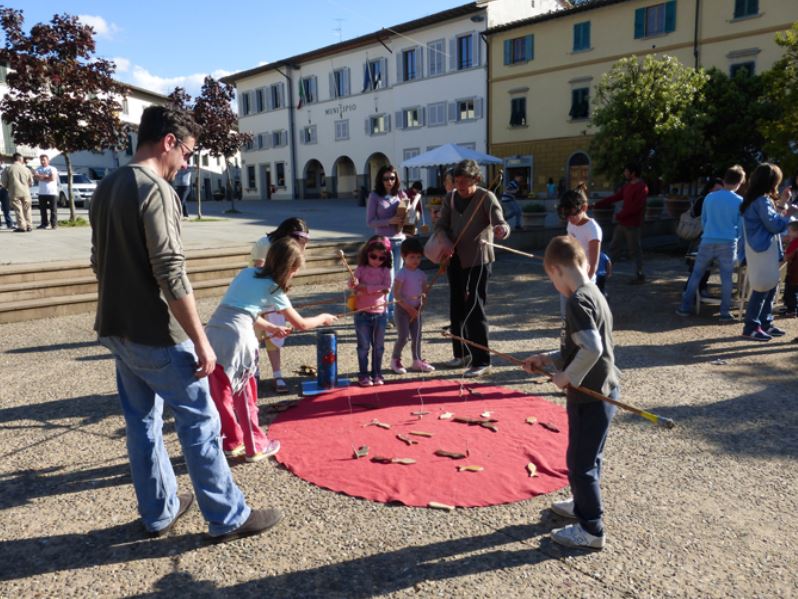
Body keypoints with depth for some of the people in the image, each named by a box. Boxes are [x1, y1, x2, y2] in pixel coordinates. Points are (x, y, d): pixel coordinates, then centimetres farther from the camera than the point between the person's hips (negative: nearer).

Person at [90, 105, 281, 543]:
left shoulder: (106, 188, 10)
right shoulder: (155, 189, -18)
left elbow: (100, 263, 17)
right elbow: (171, 275, -24)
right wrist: (200, 341, -19)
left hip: (116, 328, 9)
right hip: (155, 334, -9)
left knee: (141, 421, 16)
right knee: (200, 422, 1)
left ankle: (159, 512, 30)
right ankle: (228, 518, 12)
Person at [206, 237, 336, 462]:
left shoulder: (247, 272, 18)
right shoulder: (273, 289, 3)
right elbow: (300, 324, 10)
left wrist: (269, 327, 31)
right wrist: (323, 318, 27)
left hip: (211, 335, 6)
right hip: (235, 339, -6)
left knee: (220, 395, 18)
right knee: (244, 397, 10)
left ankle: (232, 442, 32)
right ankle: (256, 447, 24)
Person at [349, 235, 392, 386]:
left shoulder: (386, 271, 0)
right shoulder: (361, 269, -2)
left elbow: (386, 289, -12)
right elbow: (352, 283, -14)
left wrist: (366, 288, -19)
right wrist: (353, 283, -38)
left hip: (380, 313, 1)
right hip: (362, 313, -1)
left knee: (378, 346, 11)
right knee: (364, 346, 6)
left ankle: (377, 373, 22)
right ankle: (363, 374, 15)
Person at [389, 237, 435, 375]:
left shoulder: (421, 274, 5)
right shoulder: (402, 274, -14)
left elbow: (424, 291, 11)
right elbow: (396, 293, -17)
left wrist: (420, 306, -7)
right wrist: (408, 308, -18)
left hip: (416, 309, 6)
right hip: (402, 309, -6)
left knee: (417, 336, 9)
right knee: (403, 336, -6)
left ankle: (417, 361, 20)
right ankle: (395, 360, 12)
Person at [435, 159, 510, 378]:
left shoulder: (486, 197, -12)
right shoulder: (451, 198, 4)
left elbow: (501, 224, -23)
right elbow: (441, 225, 6)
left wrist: (501, 230, -47)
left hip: (478, 260, -6)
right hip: (455, 259, 6)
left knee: (474, 309, -7)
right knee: (456, 308, 13)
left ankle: (482, 361, 1)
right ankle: (462, 353, 29)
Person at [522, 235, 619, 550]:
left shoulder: (578, 301, -21)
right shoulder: (595, 295, 9)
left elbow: (592, 349, -31)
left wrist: (567, 376, -19)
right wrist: (548, 359, 12)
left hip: (590, 397, -10)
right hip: (601, 392, 10)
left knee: (580, 462, 4)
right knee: (587, 457, 26)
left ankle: (591, 530, 18)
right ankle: (582, 504, 45)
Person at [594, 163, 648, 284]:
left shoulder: (641, 187, -14)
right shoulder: (627, 186, 13)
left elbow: (635, 206, -21)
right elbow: (614, 197, 16)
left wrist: (619, 215, -16)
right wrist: (597, 204, 12)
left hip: (633, 225, -9)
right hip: (622, 224, 9)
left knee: (635, 250, 0)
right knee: (614, 247, 11)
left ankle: (640, 276, 11)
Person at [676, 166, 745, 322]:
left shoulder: (710, 197, 3)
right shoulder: (740, 201, -3)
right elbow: (741, 227, 4)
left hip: (708, 242, 1)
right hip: (727, 243, -1)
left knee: (696, 274, 10)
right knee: (726, 277, 6)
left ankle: (685, 307, 13)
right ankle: (725, 313, 9)